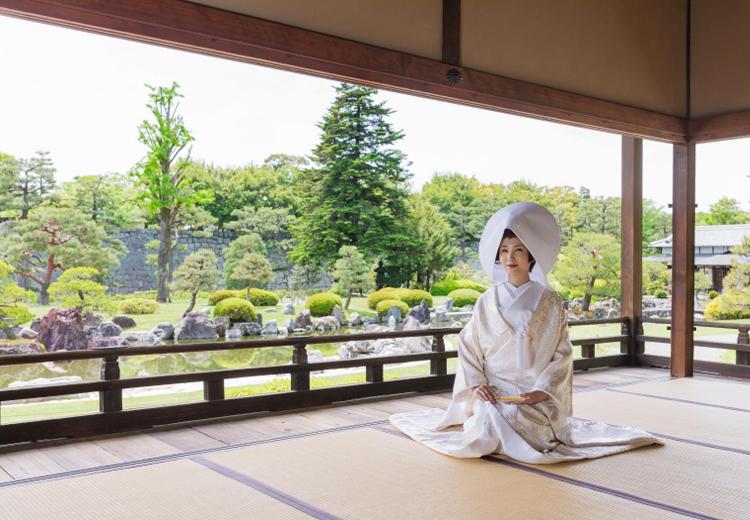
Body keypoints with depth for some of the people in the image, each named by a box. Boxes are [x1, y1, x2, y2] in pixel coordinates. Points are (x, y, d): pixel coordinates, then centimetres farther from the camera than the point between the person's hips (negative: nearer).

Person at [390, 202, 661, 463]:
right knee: (482, 436, -24)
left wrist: (541, 391, -12)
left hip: (536, 396, -1)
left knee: (520, 434, -26)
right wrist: (475, 384, -9)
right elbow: (468, 346, 5)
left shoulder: (549, 302, 0)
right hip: (492, 392, 1)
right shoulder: (487, 300, 5)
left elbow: (562, 353, 0)